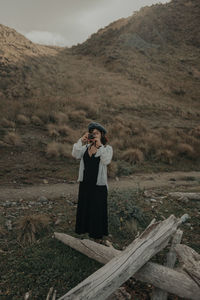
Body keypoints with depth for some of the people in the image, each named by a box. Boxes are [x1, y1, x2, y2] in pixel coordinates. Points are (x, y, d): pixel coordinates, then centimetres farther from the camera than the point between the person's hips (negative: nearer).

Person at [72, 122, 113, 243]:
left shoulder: (107, 148, -7)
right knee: (84, 208, 17)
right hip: (85, 183, 4)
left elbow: (106, 161, -25)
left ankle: (98, 234, 29)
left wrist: (100, 146, -28)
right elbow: (75, 155, -11)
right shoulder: (86, 147, 5)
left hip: (99, 184, -4)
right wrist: (81, 141, -18)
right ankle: (85, 230, 38)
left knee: (98, 209, 9)